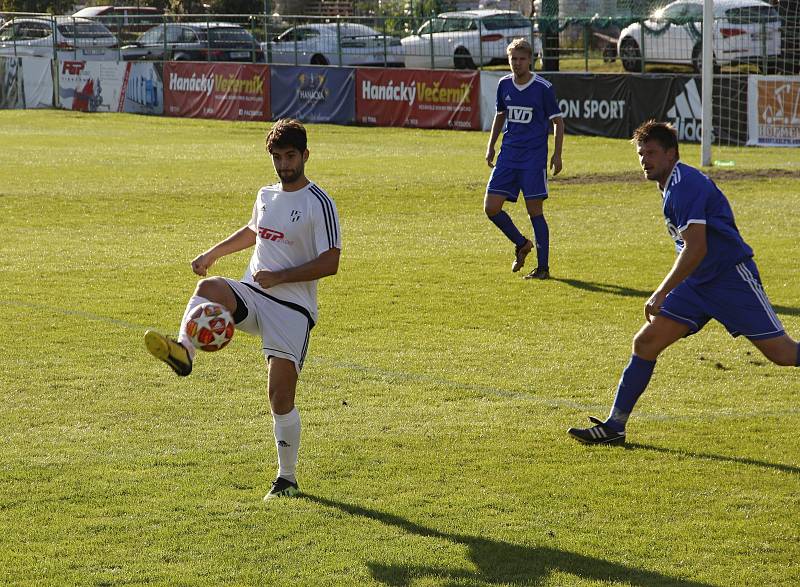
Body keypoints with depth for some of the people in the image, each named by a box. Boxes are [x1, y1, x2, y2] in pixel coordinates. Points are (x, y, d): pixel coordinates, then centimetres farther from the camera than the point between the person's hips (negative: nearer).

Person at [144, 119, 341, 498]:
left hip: (291, 308, -5)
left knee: (281, 396, -8)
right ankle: (182, 351, -50)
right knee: (209, 287, -29)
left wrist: (278, 277, -17)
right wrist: (212, 254, 27)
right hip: (251, 295, 6)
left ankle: (287, 479, 7)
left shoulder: (319, 204, -8)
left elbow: (330, 263, -14)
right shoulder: (267, 196, 14)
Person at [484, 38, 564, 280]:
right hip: (508, 155, 5)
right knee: (491, 207, -2)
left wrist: (557, 155, -8)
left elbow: (558, 121, -1)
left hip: (534, 157, -5)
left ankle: (543, 267, 4)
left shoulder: (543, 87, -7)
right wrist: (490, 147, 18)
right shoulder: (504, 85, 7)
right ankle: (521, 244, 22)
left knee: (534, 210, -6)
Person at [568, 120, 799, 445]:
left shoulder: (685, 184, -19)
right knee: (645, 343, 0)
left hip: (731, 278, -9)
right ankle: (614, 426, 2)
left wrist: (661, 294, -22)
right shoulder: (672, 186, 12)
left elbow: (696, 249, -25)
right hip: (698, 283, 10)